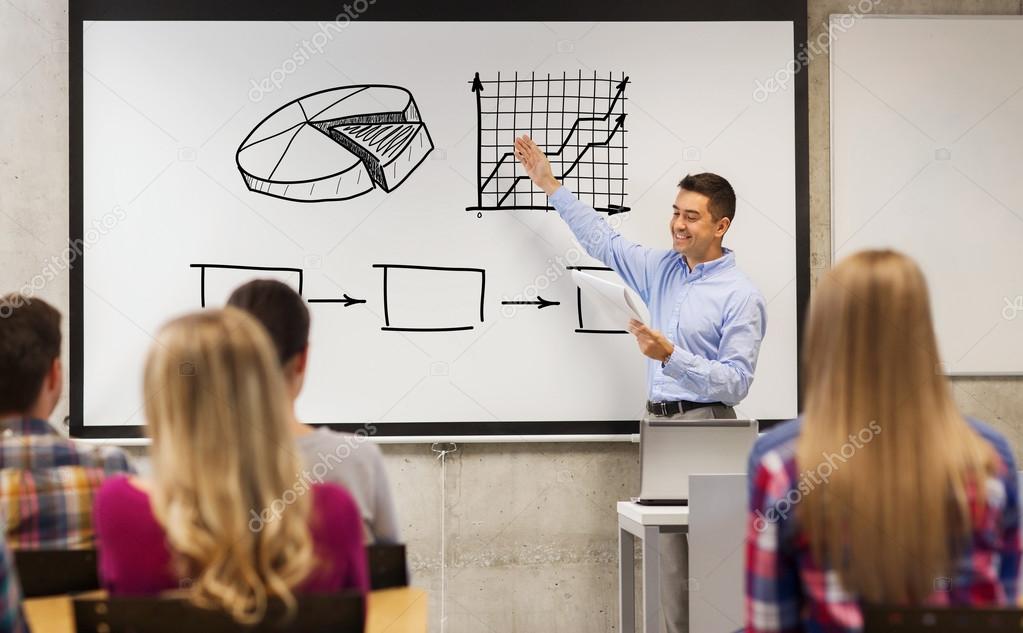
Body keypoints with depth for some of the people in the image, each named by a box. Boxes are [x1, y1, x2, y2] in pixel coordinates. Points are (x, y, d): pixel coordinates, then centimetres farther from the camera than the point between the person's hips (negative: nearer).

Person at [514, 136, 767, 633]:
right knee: (671, 554, 4)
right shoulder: (663, 269, 11)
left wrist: (672, 356, -24)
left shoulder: (740, 297, -9)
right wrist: (550, 184, 21)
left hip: (704, 425, -6)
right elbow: (605, 243, 21)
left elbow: (736, 382, -13)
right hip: (659, 422, 6)